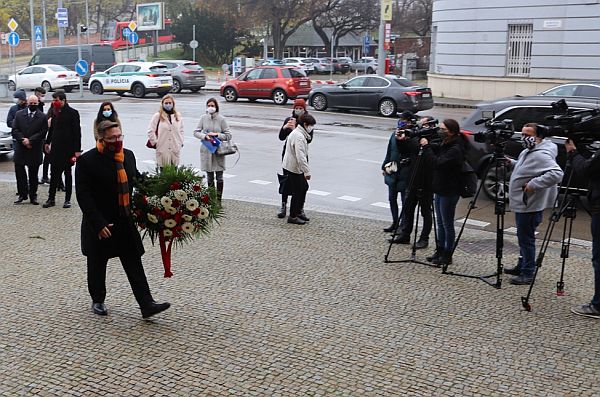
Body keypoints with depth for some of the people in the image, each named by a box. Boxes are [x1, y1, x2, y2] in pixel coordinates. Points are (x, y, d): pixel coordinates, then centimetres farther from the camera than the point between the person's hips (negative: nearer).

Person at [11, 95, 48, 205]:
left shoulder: (42, 117, 0)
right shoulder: (19, 114, 6)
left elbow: (43, 132, -6)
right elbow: (15, 129, 1)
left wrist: (30, 140, -14)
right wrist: (23, 139, -13)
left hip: (35, 150, -2)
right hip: (20, 149, 2)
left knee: (33, 174, 6)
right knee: (19, 172, 2)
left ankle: (33, 196, 15)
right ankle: (22, 194, 13)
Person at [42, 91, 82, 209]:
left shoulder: (72, 113, -10)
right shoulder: (55, 112, 7)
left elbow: (77, 132, -12)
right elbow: (52, 128, 18)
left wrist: (77, 150, -15)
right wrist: (48, 142, 16)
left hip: (67, 149, -5)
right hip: (55, 148, 5)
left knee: (67, 174, 7)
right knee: (54, 174, 7)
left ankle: (67, 200, 14)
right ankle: (51, 199, 14)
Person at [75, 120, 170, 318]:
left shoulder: (128, 155, 3)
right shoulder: (87, 161, -14)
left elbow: (137, 181, 13)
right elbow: (83, 195, -17)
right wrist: (99, 224, -21)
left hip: (125, 222, 4)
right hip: (100, 225, -4)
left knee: (134, 265, 3)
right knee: (97, 265, 14)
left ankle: (147, 304, 3)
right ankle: (98, 301, 33)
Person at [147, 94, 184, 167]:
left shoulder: (178, 116, 10)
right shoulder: (157, 116, -3)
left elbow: (181, 130, 19)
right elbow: (150, 131, -2)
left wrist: (180, 142, 10)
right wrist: (155, 142, -4)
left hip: (175, 149, 4)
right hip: (163, 149, -4)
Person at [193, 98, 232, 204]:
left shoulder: (221, 119, -4)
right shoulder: (203, 118, 2)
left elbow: (228, 135, -3)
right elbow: (196, 132, 4)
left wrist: (216, 135, -16)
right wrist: (205, 136, -13)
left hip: (218, 151, -2)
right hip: (206, 150, 2)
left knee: (219, 177, 0)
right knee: (209, 177, 10)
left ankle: (218, 200, 8)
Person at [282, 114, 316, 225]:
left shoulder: (297, 133, 12)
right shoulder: (299, 137, -23)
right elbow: (300, 156, -29)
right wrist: (307, 171, -28)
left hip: (290, 165, 11)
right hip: (293, 168, -11)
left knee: (304, 187, 17)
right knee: (297, 192, -2)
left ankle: (298, 212, 26)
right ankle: (293, 217, 7)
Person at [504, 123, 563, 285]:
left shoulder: (541, 155, -22)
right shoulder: (527, 152, 11)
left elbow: (556, 174, -33)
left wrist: (534, 184, -31)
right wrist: (511, 163, 12)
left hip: (530, 206, -10)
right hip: (522, 204, 10)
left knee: (526, 238, -1)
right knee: (523, 237, 20)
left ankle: (527, 273, 9)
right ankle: (521, 267, 34)